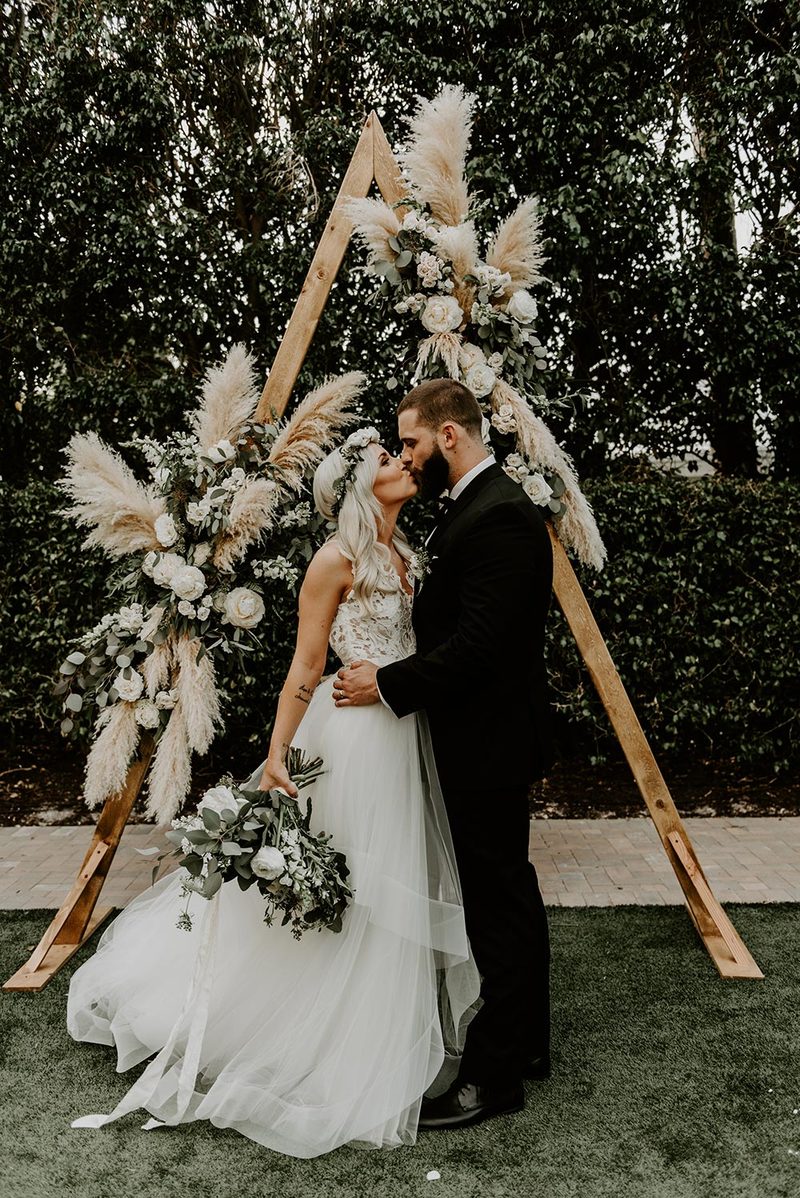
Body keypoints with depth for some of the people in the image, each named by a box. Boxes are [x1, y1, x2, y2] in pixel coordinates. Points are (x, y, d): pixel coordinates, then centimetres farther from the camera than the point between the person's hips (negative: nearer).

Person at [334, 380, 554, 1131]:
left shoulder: (500, 517, -20)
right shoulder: (472, 509, 12)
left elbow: (477, 643, -25)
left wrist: (388, 686, -17)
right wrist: (393, 672, 7)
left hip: (487, 746, -11)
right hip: (487, 740, 11)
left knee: (496, 906, 1)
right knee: (510, 895, 19)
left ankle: (493, 1076, 16)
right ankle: (527, 1043, 36)